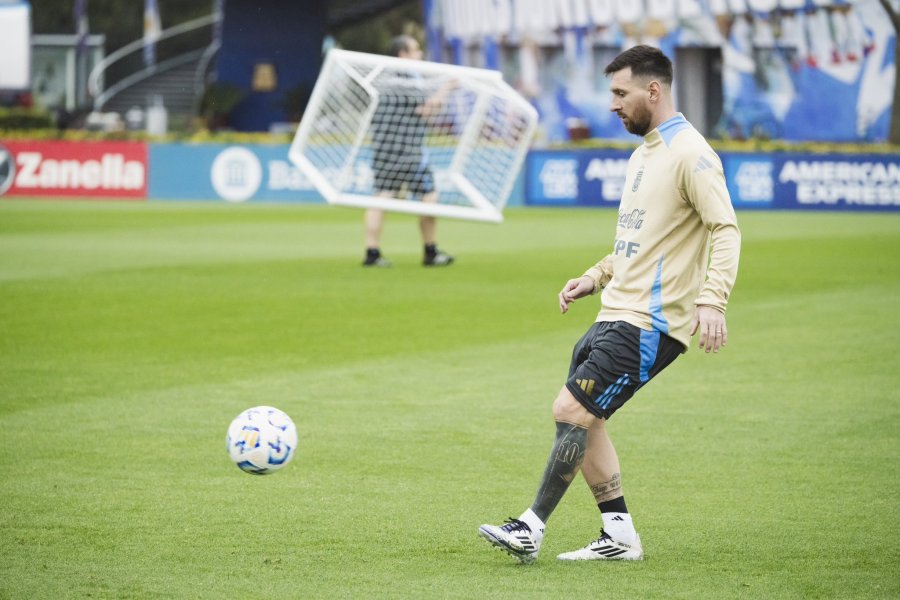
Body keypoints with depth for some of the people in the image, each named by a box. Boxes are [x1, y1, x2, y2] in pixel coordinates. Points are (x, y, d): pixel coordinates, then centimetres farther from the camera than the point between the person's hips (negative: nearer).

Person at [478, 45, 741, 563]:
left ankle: (532, 528, -5)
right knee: (583, 418, 9)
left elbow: (726, 230, -20)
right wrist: (595, 278, 18)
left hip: (650, 323, -10)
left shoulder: (690, 154, -13)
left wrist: (712, 300, -32)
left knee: (571, 411, -13)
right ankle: (619, 535, 15)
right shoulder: (644, 154, 18)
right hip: (618, 314, 10)